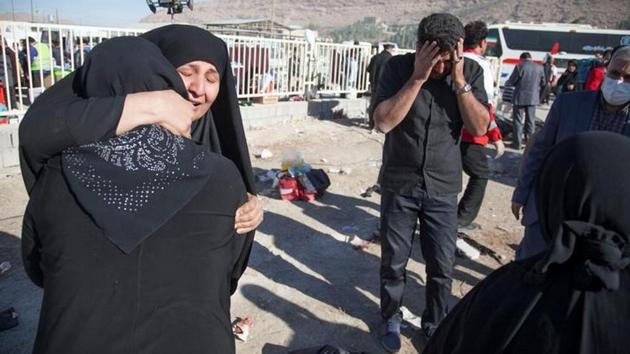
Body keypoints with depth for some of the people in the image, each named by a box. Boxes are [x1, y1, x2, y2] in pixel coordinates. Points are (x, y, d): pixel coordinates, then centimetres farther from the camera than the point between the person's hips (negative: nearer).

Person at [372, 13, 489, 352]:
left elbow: (480, 127, -11)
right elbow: (383, 122, -21)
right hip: (399, 185, -1)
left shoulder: (471, 71, -5)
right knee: (394, 261, 11)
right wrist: (418, 77, -26)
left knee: (442, 266, 9)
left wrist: (459, 80, -20)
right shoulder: (398, 67, -11)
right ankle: (391, 321, 34)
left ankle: (436, 325, 33)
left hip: (443, 188, 2)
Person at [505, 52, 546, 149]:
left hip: (520, 98, -4)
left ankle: (517, 143, 3)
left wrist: (506, 83, 14)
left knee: (518, 120, 2)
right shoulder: (539, 68, 3)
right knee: (531, 120, 15)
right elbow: (543, 83, 9)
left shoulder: (520, 67, -11)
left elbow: (511, 82, -7)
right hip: (533, 98, 4)